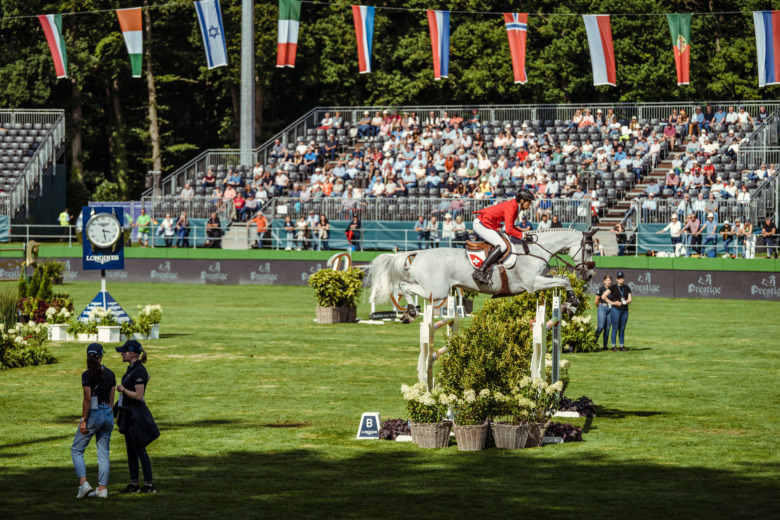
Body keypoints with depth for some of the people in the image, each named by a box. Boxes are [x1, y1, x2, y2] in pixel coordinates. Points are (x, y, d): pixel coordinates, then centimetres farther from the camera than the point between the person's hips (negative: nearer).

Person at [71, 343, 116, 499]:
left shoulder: (87, 375, -12)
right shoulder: (110, 374, 5)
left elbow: (87, 399, -17)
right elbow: (111, 399, 11)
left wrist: (83, 420, -13)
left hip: (93, 414, -5)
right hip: (108, 415, 5)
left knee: (77, 450, 6)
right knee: (104, 453, 9)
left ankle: (83, 483, -9)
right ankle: (102, 488, 6)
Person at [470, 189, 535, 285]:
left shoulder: (514, 206, 12)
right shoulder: (511, 207, -18)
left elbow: (510, 226, 20)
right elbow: (509, 230, -25)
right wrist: (522, 235, -14)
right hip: (481, 224, -11)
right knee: (502, 246, -22)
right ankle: (480, 272, -28)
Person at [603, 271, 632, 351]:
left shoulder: (627, 288, 11)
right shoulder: (613, 287, -1)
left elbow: (629, 300, 6)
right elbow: (603, 296, -5)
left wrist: (622, 302, -12)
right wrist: (612, 303, -8)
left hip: (624, 310, 4)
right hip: (615, 309, -4)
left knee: (622, 329, 7)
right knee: (615, 328, -5)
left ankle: (622, 346, 11)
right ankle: (614, 346, -3)